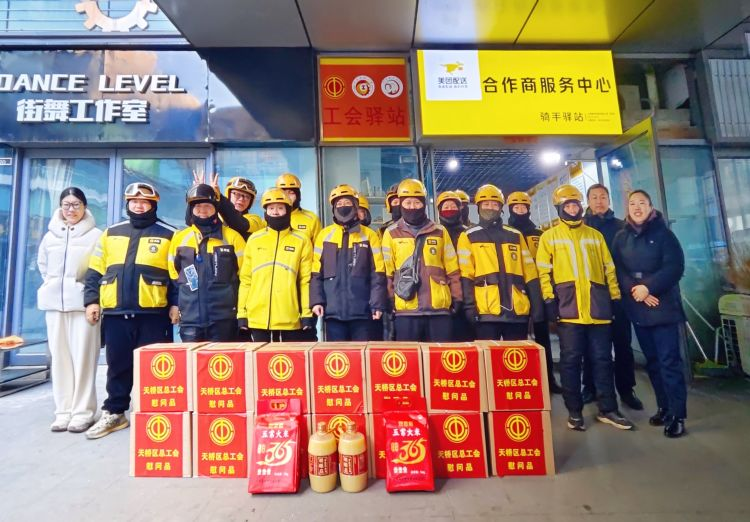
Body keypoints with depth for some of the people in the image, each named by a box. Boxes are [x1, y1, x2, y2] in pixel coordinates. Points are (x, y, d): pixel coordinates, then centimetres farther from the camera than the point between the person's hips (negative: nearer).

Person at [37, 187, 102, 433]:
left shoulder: (96, 236, -1)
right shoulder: (50, 236, 13)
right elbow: (42, 265, 25)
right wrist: (52, 286, 13)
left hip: (83, 303, -4)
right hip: (54, 304, 5)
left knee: (83, 357, -3)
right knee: (59, 357, 7)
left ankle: (83, 412, 4)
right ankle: (63, 411, 15)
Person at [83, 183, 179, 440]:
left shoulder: (168, 235, 2)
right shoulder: (110, 233, 14)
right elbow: (95, 271, 14)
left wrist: (176, 304, -8)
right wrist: (91, 300, 5)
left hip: (153, 313, -3)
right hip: (116, 313, 4)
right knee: (118, 366, 14)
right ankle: (114, 413, 28)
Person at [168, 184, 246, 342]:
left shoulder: (232, 236, 1)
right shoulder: (179, 238, 8)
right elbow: (173, 274, 17)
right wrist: (176, 304, 14)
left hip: (224, 318, -2)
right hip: (190, 318, 2)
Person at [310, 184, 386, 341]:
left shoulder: (369, 236, 6)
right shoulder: (324, 235, 9)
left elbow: (378, 274, 1)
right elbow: (316, 272, 7)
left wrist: (378, 304, -6)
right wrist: (317, 300, -3)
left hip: (362, 310, -1)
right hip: (333, 310, 1)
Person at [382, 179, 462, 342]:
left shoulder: (440, 232, 11)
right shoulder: (391, 234, 6)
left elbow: (452, 269, 11)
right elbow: (387, 271, 6)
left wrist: (457, 297, 6)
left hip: (439, 307, 2)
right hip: (406, 309, -1)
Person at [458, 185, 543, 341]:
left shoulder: (515, 236, 16)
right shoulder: (468, 237, 6)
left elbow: (530, 273, 13)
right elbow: (466, 274, -3)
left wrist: (537, 304, 6)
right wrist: (469, 306, -12)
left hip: (518, 310, 4)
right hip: (486, 311, -3)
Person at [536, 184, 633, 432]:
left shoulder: (595, 235, 17)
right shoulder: (549, 237, 7)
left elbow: (609, 269, 16)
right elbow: (544, 272, 0)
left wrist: (616, 297, 9)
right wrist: (549, 300, -8)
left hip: (597, 305, 3)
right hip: (568, 306, -3)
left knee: (602, 358, 8)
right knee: (570, 359, 2)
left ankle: (607, 409, 22)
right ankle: (574, 411, 14)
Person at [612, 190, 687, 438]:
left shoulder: (663, 233, 1)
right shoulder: (621, 237, 9)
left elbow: (675, 267, -8)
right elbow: (617, 270, 4)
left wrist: (649, 288, -19)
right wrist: (634, 290, -12)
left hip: (663, 306, -3)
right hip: (637, 309, 3)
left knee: (669, 360, -5)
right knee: (652, 361, 10)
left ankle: (677, 415, 4)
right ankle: (664, 407, 23)